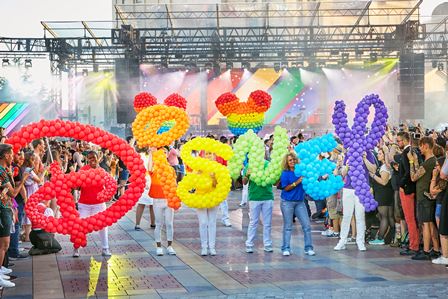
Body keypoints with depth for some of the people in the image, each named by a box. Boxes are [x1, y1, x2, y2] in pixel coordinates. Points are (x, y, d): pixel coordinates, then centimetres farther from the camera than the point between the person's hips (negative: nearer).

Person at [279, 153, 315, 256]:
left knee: (307, 225, -1)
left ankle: (309, 248, 7)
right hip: (287, 202, -3)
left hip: (300, 202, 3)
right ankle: (286, 248, 13)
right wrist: (297, 182, -19)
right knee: (288, 226, 5)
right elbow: (286, 188, -10)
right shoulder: (285, 173, -5)